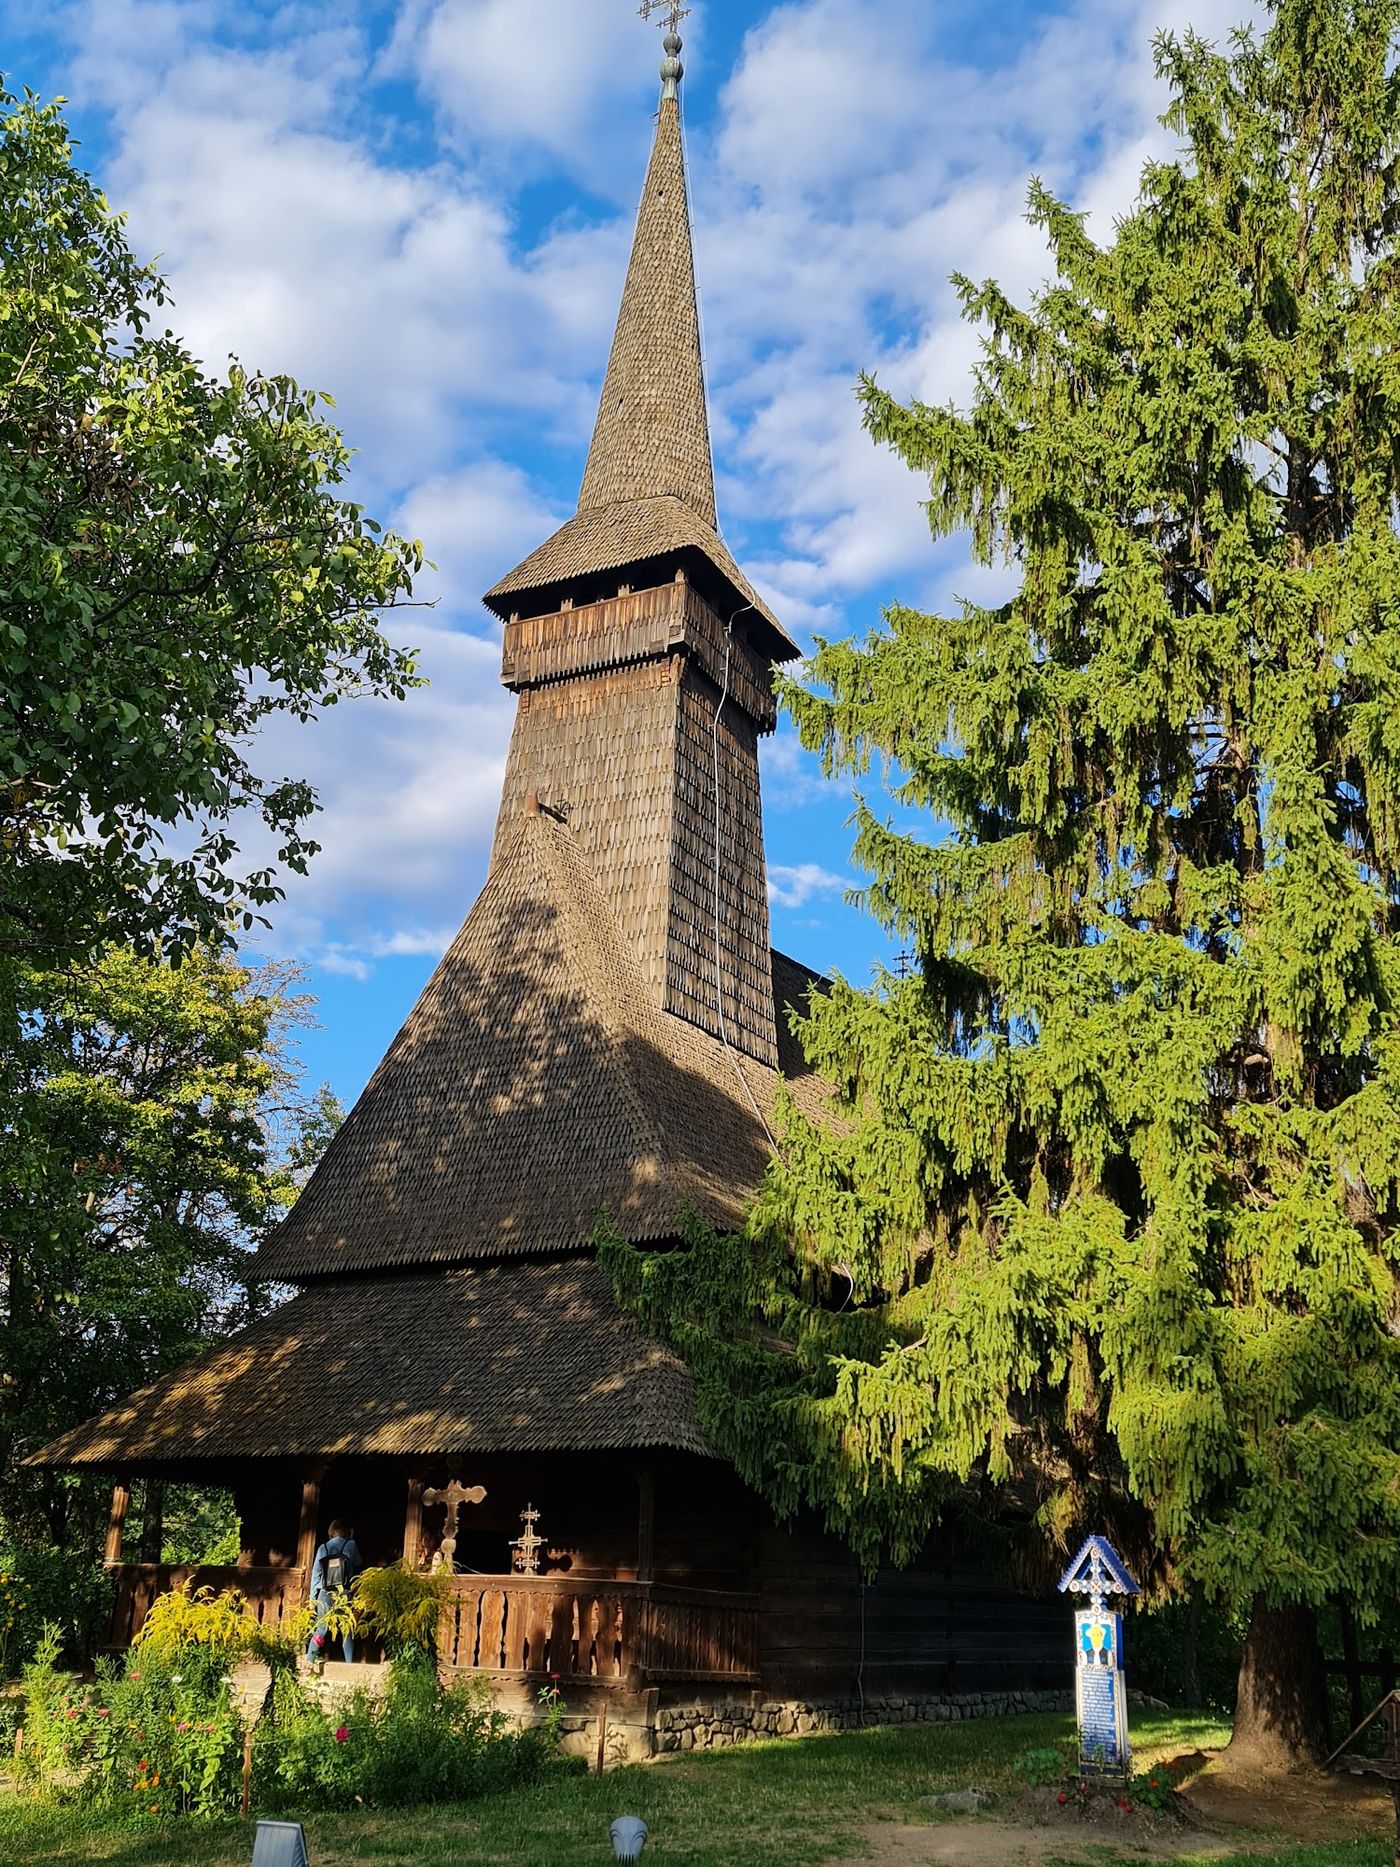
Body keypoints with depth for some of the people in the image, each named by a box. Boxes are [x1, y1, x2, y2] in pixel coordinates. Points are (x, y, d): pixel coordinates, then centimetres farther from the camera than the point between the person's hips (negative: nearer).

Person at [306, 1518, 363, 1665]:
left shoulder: (323, 1548, 7)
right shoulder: (351, 1545, 2)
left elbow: (316, 1573, 7)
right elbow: (359, 1564, 19)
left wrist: (313, 1597, 12)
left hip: (325, 1594, 2)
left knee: (321, 1629, 9)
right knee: (347, 1631, 4)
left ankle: (309, 1660, 1)